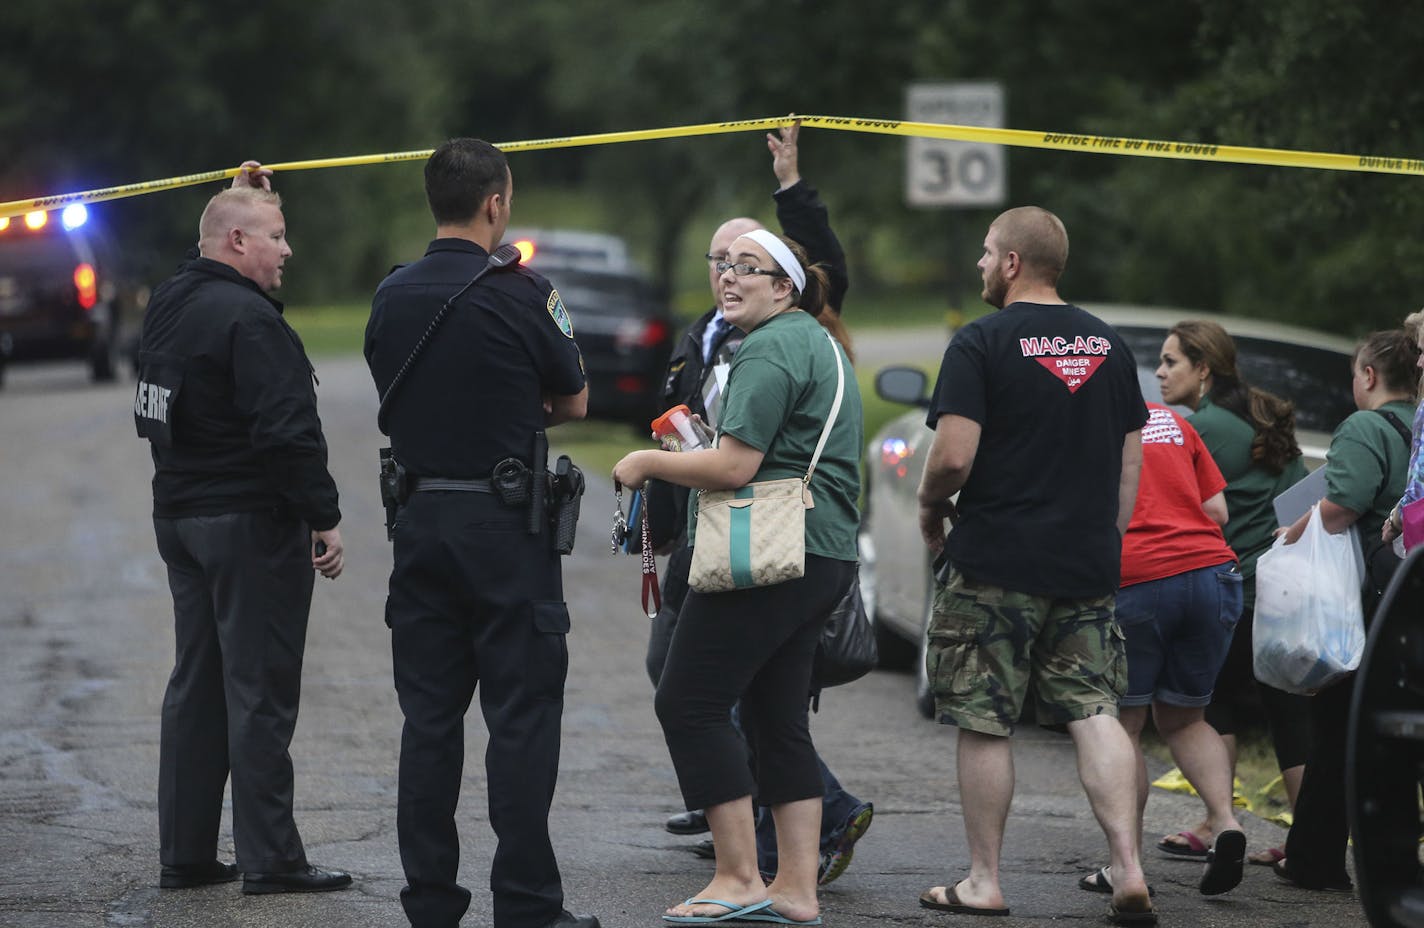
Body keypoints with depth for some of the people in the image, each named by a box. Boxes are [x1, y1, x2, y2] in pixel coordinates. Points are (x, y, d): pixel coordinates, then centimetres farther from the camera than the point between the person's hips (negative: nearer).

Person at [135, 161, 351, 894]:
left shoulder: (169, 303, 9)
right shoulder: (247, 319, -19)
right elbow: (287, 430, -23)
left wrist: (242, 196, 28)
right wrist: (324, 517, -16)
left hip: (179, 516, 9)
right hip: (251, 523, -9)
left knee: (195, 686, 13)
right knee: (259, 690, -4)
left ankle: (184, 854, 16)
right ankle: (268, 857, -2)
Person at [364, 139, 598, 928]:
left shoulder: (391, 298, 6)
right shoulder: (520, 296, -11)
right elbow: (574, 402, 1)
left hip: (420, 520, 5)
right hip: (505, 528, -5)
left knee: (428, 715, 9)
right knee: (521, 715, -1)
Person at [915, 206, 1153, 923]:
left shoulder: (981, 342, -9)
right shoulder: (1108, 345, 10)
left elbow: (952, 456, -16)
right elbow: (1131, 460, 14)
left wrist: (929, 509, 3)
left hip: (993, 566, -5)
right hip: (1088, 567, 5)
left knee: (984, 725, 4)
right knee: (1094, 712, 6)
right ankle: (1128, 871, -7)